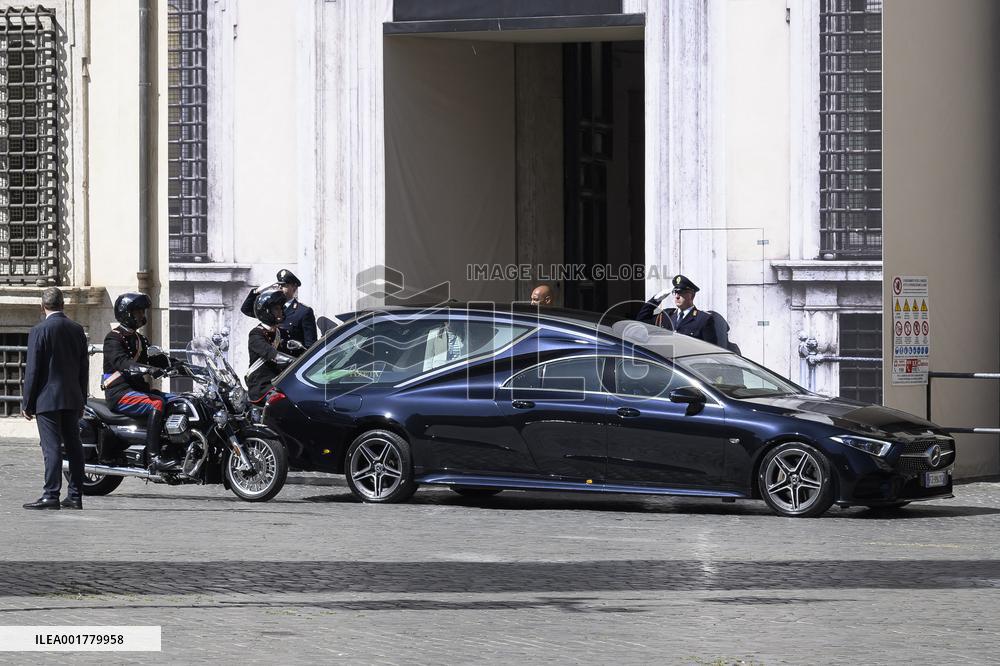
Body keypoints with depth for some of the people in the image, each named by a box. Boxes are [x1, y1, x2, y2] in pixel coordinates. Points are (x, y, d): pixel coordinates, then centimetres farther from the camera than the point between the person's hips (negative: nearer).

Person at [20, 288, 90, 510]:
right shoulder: (77, 329, 7)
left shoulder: (39, 330, -10)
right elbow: (84, 367, 11)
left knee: (52, 448, -7)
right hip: (72, 399, 6)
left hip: (48, 399, -6)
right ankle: (75, 496, 11)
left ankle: (51, 495, -10)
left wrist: (27, 403, -5)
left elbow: (33, 369, -10)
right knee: (74, 446, 8)